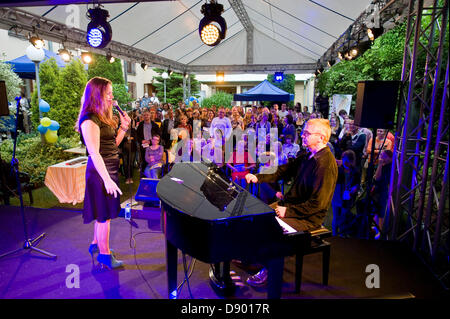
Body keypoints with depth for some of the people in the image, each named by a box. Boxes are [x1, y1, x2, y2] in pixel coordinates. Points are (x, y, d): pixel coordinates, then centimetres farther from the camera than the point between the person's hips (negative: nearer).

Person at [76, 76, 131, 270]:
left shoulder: (103, 118, 12)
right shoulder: (90, 120, -17)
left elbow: (113, 144, 15)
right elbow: (94, 153, -23)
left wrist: (123, 127, 4)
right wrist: (107, 180, -26)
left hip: (109, 169, 10)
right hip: (100, 172, -10)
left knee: (104, 212, 21)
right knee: (104, 214, 2)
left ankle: (96, 244, 39)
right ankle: (104, 255, 18)